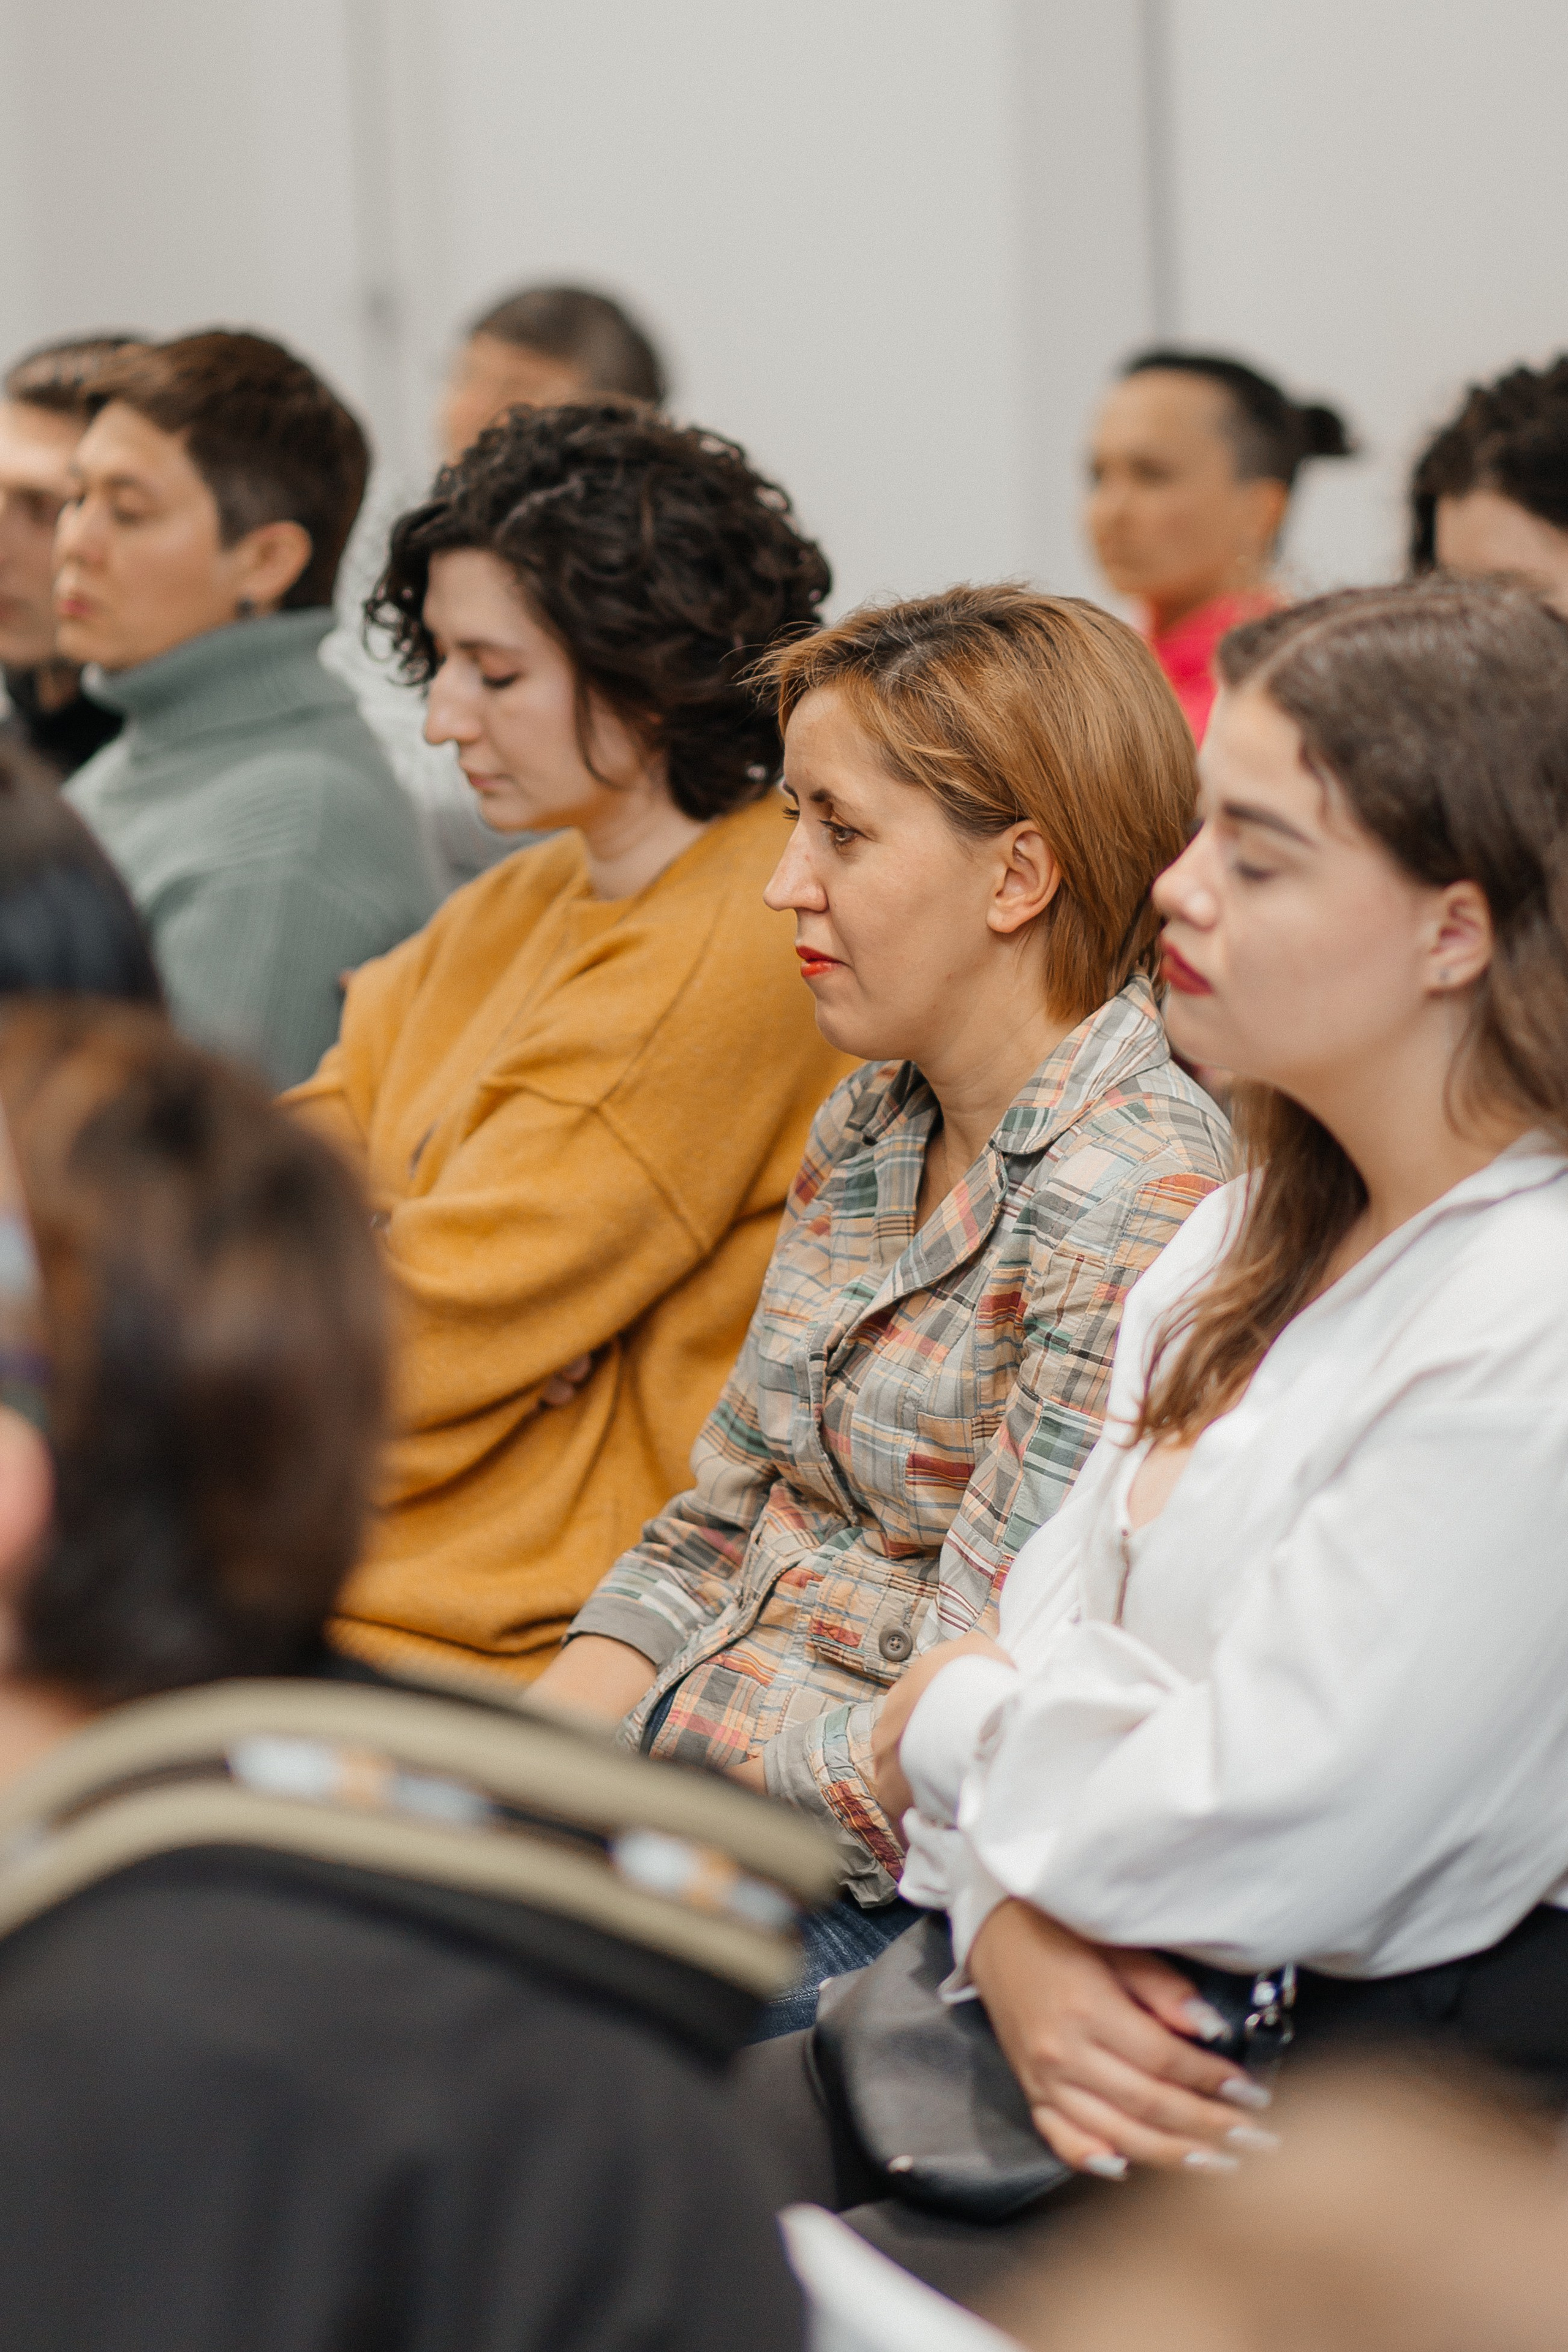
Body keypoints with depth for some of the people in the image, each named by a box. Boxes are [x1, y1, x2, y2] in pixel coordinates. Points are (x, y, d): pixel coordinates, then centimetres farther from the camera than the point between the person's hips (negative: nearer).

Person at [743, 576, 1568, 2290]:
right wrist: (1013, 1931, -10)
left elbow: (1251, 1838, -22)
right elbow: (1048, 1623, 11)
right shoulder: (1263, 1233, 11)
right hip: (1104, 2020, 8)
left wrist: (955, 1729, -2)